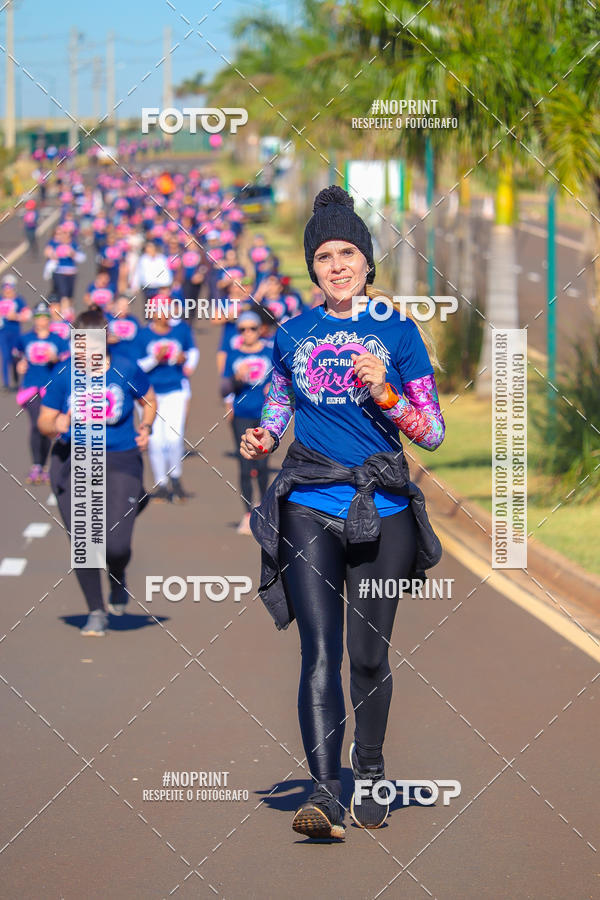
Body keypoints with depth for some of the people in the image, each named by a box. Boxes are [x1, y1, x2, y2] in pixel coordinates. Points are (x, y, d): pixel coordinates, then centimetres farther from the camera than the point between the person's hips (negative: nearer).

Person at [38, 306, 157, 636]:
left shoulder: (126, 371, -3)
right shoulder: (64, 377, -3)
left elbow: (149, 401, 16)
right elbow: (43, 420, 2)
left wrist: (146, 427, 1)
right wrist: (57, 426, -19)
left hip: (120, 462, -1)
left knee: (116, 545, -13)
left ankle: (118, 578, 25)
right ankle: (96, 612, 16)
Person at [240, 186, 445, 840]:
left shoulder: (398, 334, 2)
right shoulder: (292, 336, 8)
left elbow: (433, 432, 1)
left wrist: (384, 394, -15)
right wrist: (263, 437, 0)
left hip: (383, 511, 0)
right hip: (309, 508, 0)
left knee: (369, 655, 6)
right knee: (320, 650, -13)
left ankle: (370, 776, 25)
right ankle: (324, 791, -21)